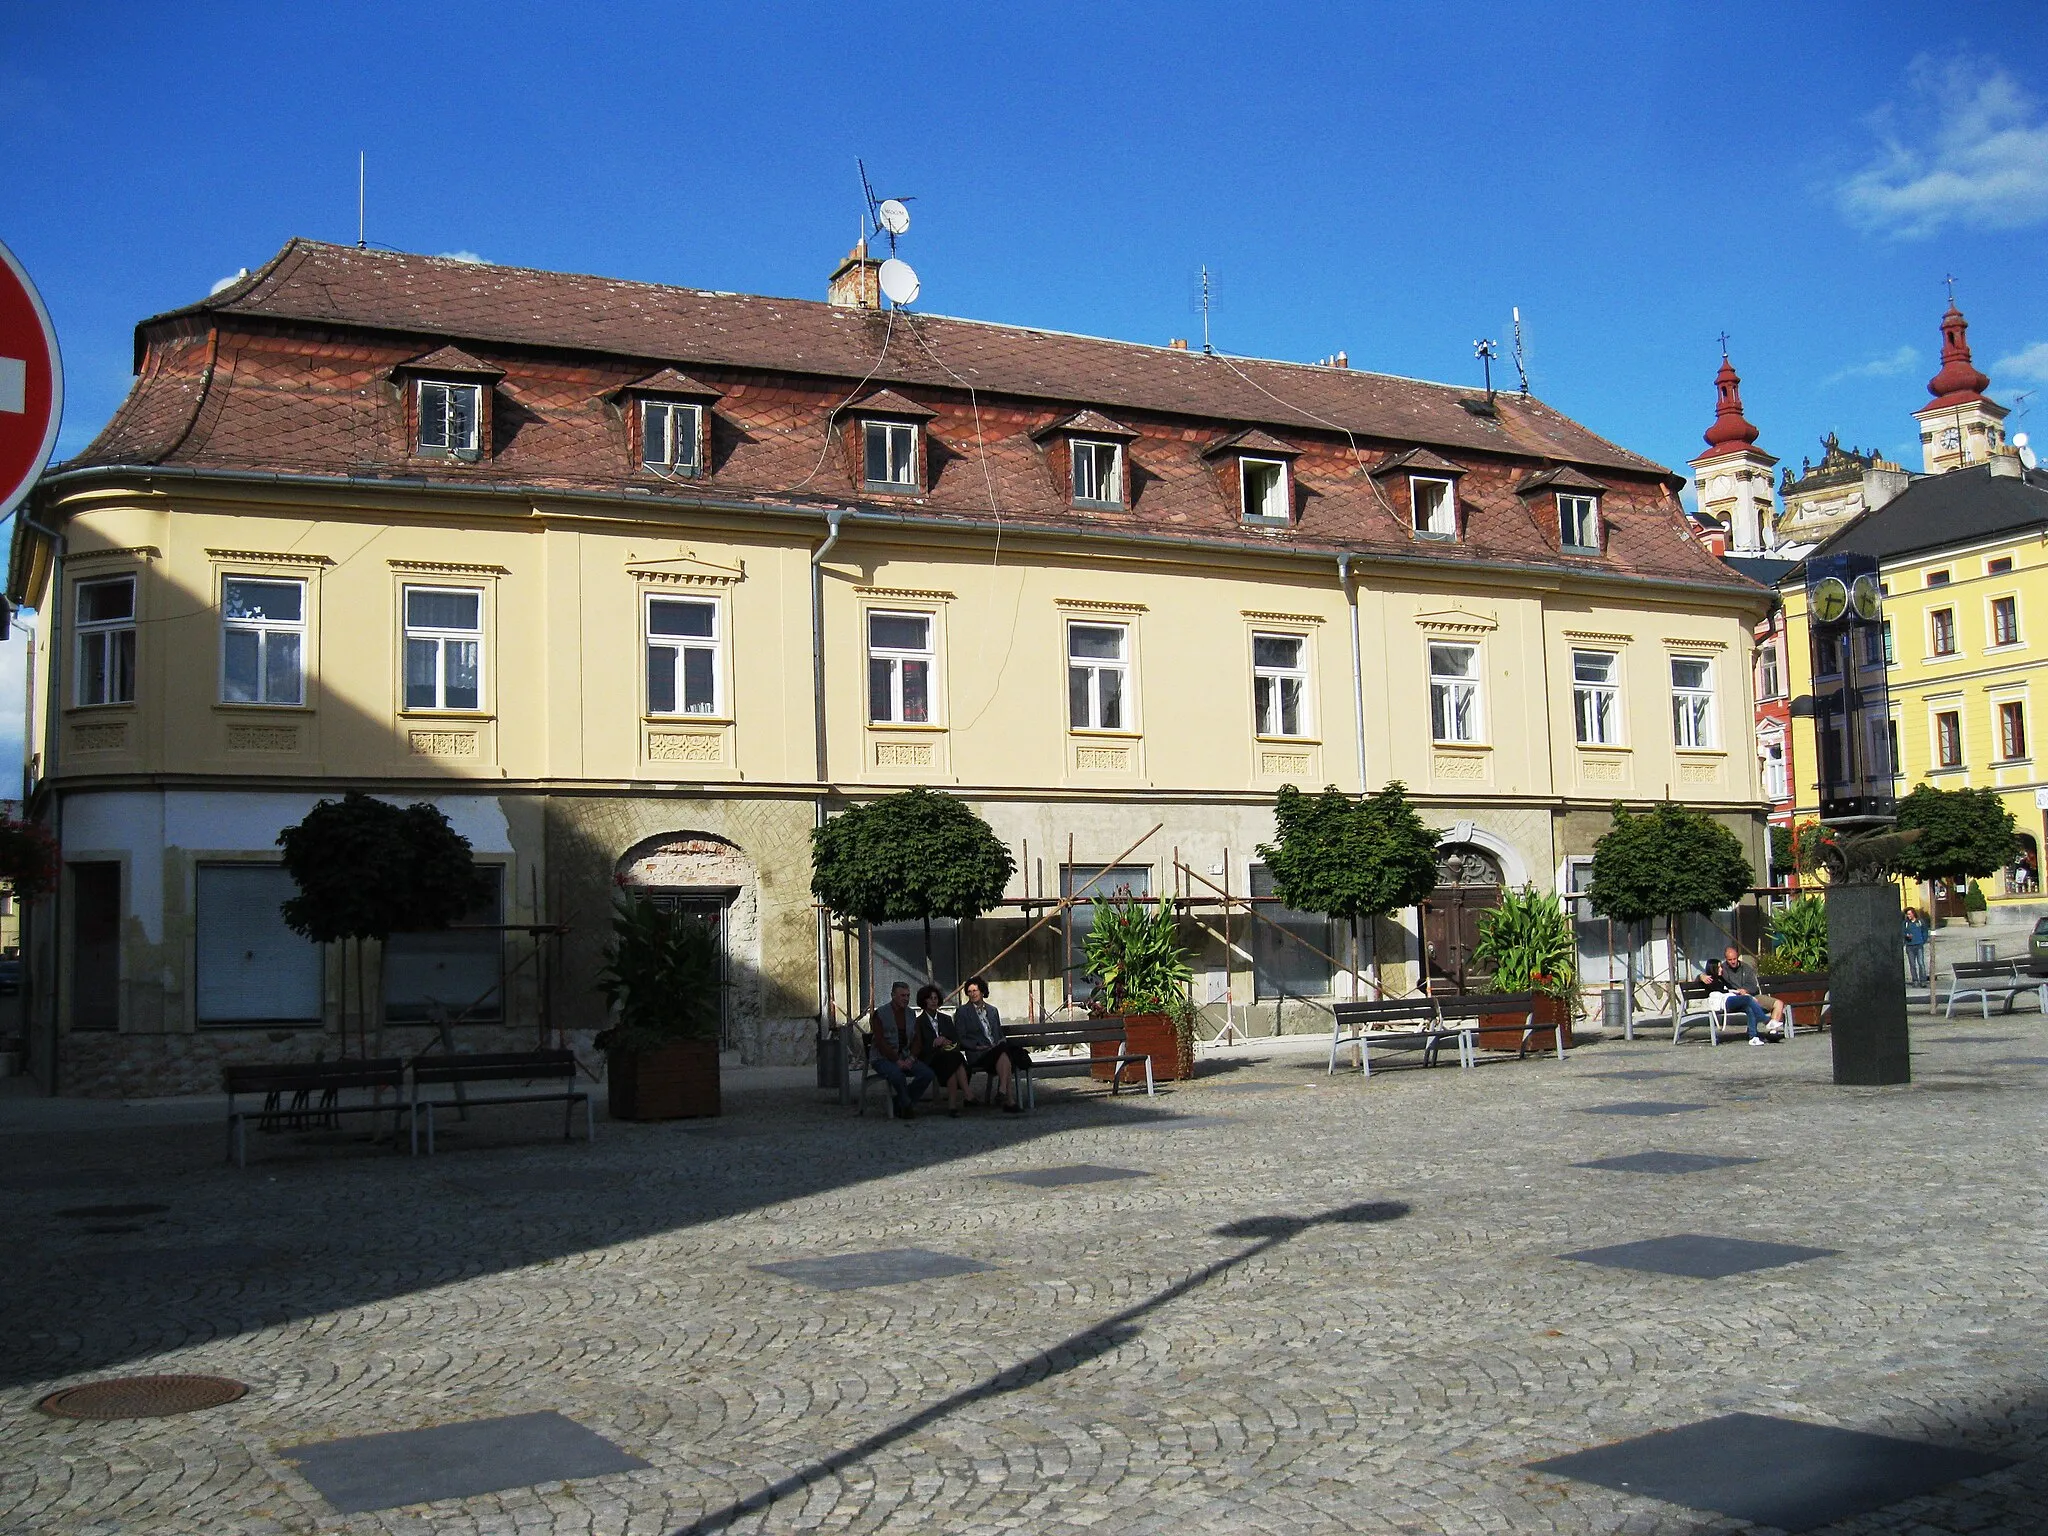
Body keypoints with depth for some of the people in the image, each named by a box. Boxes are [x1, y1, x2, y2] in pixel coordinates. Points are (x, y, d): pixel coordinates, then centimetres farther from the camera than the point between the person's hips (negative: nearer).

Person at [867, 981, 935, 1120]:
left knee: (927, 1074, -18)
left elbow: (917, 1039, 10)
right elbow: (880, 1042, -14)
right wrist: (897, 1061, -20)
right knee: (897, 1075, -37)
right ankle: (906, 1107, -10)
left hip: (905, 1057, 6)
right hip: (883, 1058, -6)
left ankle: (899, 1104, -4)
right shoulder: (880, 1014, -6)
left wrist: (911, 1058, -9)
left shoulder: (911, 1014, 13)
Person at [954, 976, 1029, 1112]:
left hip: (996, 1049, 4)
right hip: (977, 1054, -4)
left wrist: (1001, 1043, 2)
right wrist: (977, 1046, -11)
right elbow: (960, 1038, 2)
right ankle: (1009, 1100, -43)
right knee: (1004, 1054, -36)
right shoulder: (963, 1012, 8)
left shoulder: (992, 1010, 23)